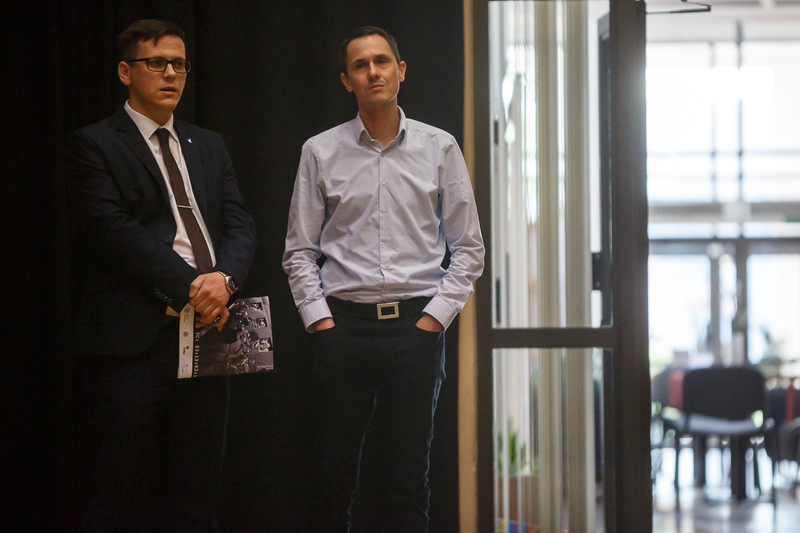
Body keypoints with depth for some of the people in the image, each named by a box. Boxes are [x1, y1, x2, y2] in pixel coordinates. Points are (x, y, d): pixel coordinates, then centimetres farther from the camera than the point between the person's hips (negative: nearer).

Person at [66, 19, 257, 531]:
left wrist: (224, 278, -11)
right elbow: (115, 231, -12)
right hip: (131, 342, -5)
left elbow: (239, 222, 10)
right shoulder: (93, 145, 0)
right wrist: (191, 286, -15)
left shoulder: (209, 145, 20)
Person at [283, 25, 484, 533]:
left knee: (409, 475, 0)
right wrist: (319, 317, -1)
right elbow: (299, 251, 9)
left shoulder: (439, 148, 6)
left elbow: (469, 248, 7)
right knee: (334, 472, 0)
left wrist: (435, 316, -2)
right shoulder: (321, 152, 7)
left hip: (417, 323, 0)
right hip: (343, 323, 0)